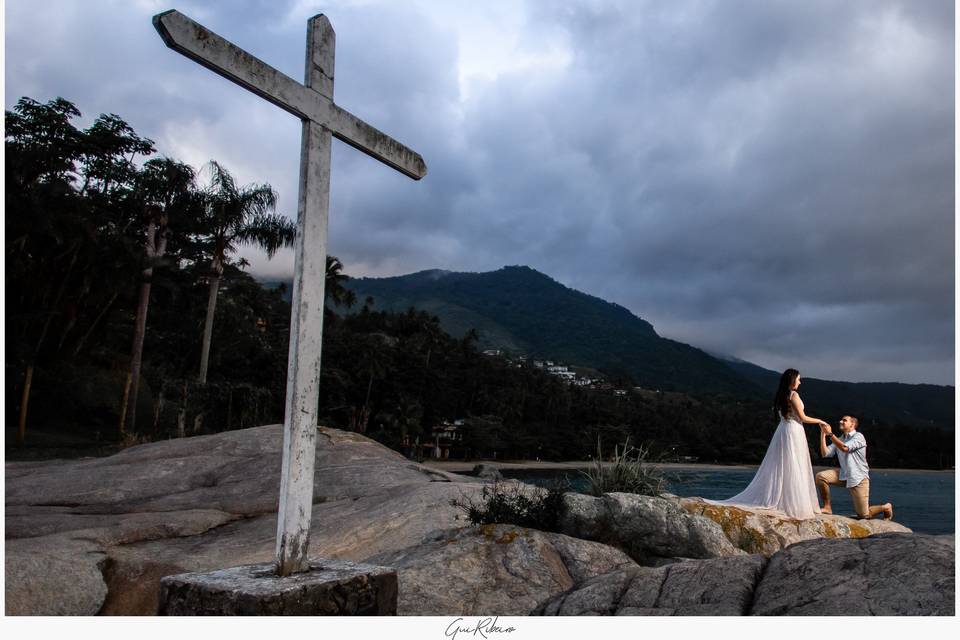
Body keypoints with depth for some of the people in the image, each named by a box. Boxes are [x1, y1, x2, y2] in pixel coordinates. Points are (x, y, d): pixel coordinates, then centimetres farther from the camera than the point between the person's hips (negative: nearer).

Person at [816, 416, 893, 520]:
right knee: (820, 476, -18)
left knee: (863, 515, -4)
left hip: (858, 478, -6)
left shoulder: (858, 436, -8)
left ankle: (886, 507, 27)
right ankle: (827, 507, -5)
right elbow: (824, 453, 0)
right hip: (844, 475, 6)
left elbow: (845, 448, -25)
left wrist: (830, 434, -26)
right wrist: (823, 434, -5)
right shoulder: (839, 440, 13)